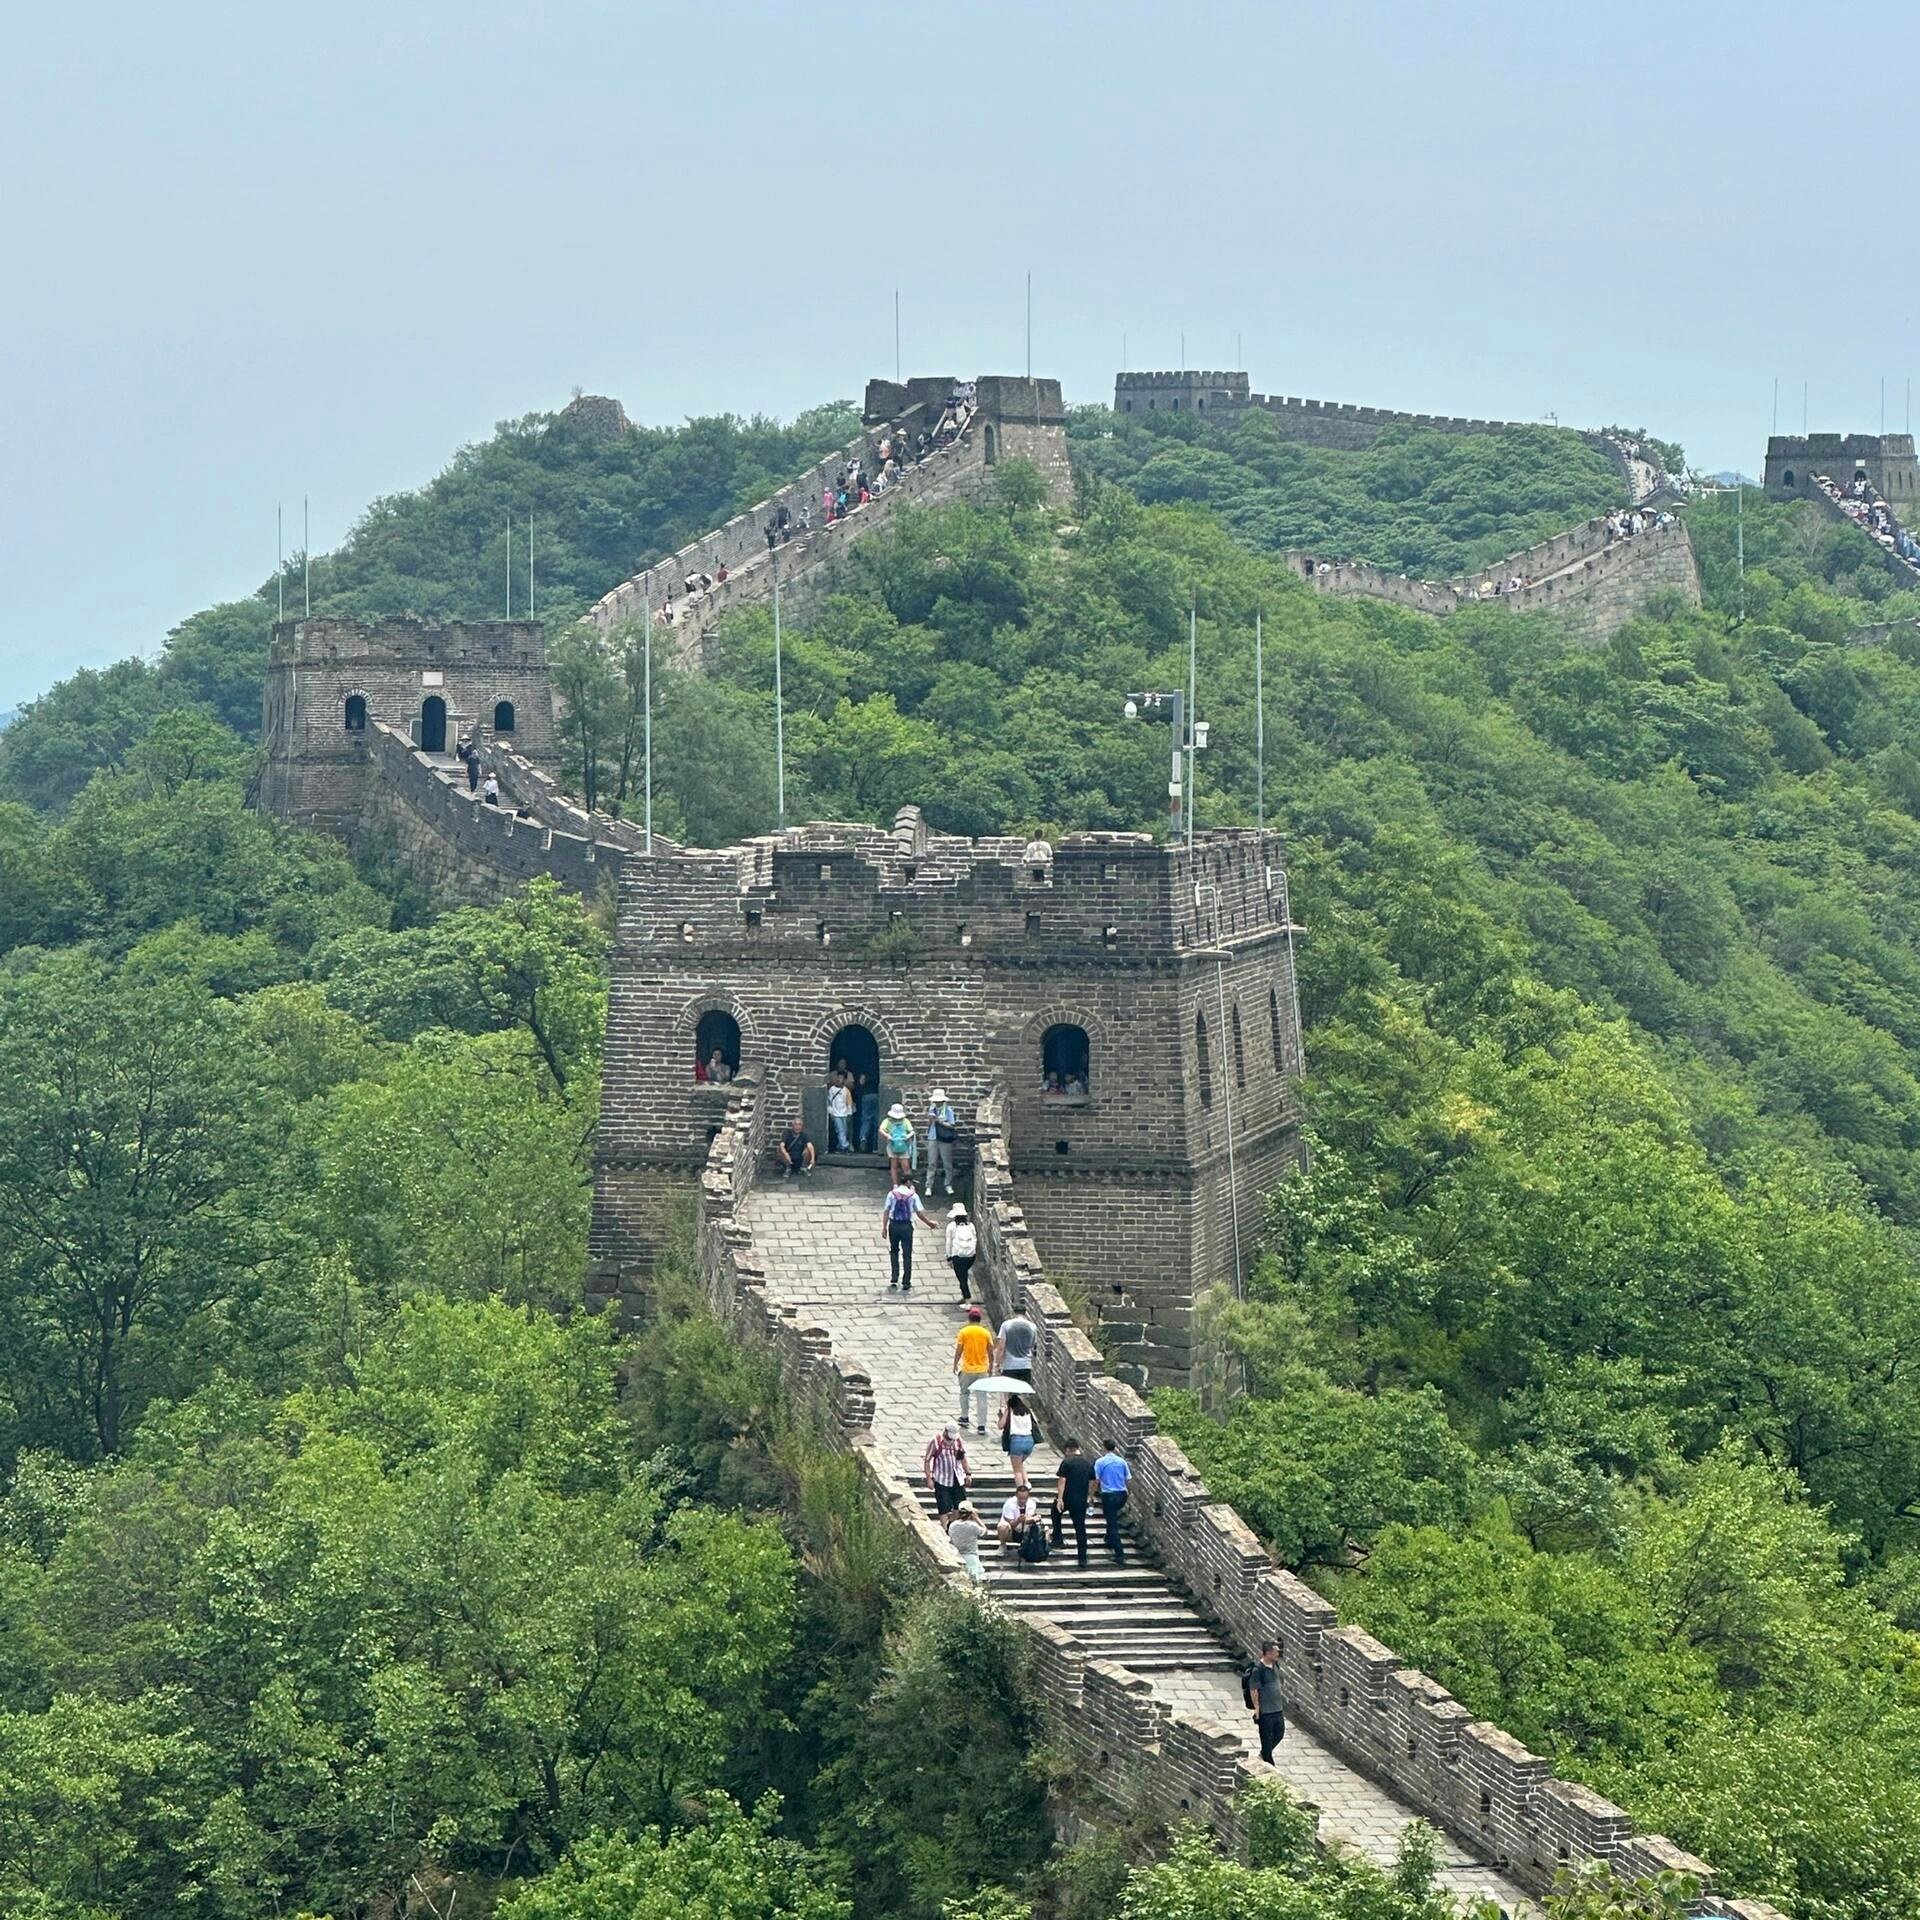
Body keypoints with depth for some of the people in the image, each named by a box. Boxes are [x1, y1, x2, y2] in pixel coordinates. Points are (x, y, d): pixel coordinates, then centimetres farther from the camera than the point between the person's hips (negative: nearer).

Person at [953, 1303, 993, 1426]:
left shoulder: (963, 1332, -6)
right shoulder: (986, 1333, -1)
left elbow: (958, 1351, -5)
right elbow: (990, 1352, 2)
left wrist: (955, 1365, 8)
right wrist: (991, 1366, 16)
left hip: (967, 1369, -1)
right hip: (982, 1369, 1)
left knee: (964, 1393, 22)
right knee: (981, 1398, 3)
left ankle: (964, 1418, 31)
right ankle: (981, 1425, 0)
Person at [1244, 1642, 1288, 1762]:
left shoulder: (1275, 1665, 3)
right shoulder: (1257, 1669, -21)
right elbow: (1253, 1690, -19)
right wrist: (1256, 1708, -19)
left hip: (1278, 1708, 8)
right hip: (1265, 1711, -8)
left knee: (1279, 1734, 18)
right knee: (1267, 1738, 4)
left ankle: (1263, 1754, 38)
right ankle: (1269, 1765, 16)